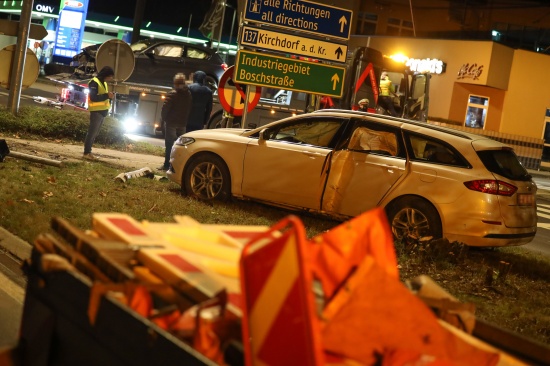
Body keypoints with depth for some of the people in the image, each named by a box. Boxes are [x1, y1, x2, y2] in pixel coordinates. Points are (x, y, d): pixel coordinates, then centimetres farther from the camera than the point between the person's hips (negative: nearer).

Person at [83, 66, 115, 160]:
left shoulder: (104, 83, 16)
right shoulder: (94, 82, -14)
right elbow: (93, 97, -23)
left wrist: (109, 96, 2)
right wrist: (107, 96, -22)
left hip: (102, 111, 10)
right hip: (96, 111, -9)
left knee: (95, 133, 11)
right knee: (92, 132, -8)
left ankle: (89, 152, 16)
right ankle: (86, 153, -6)